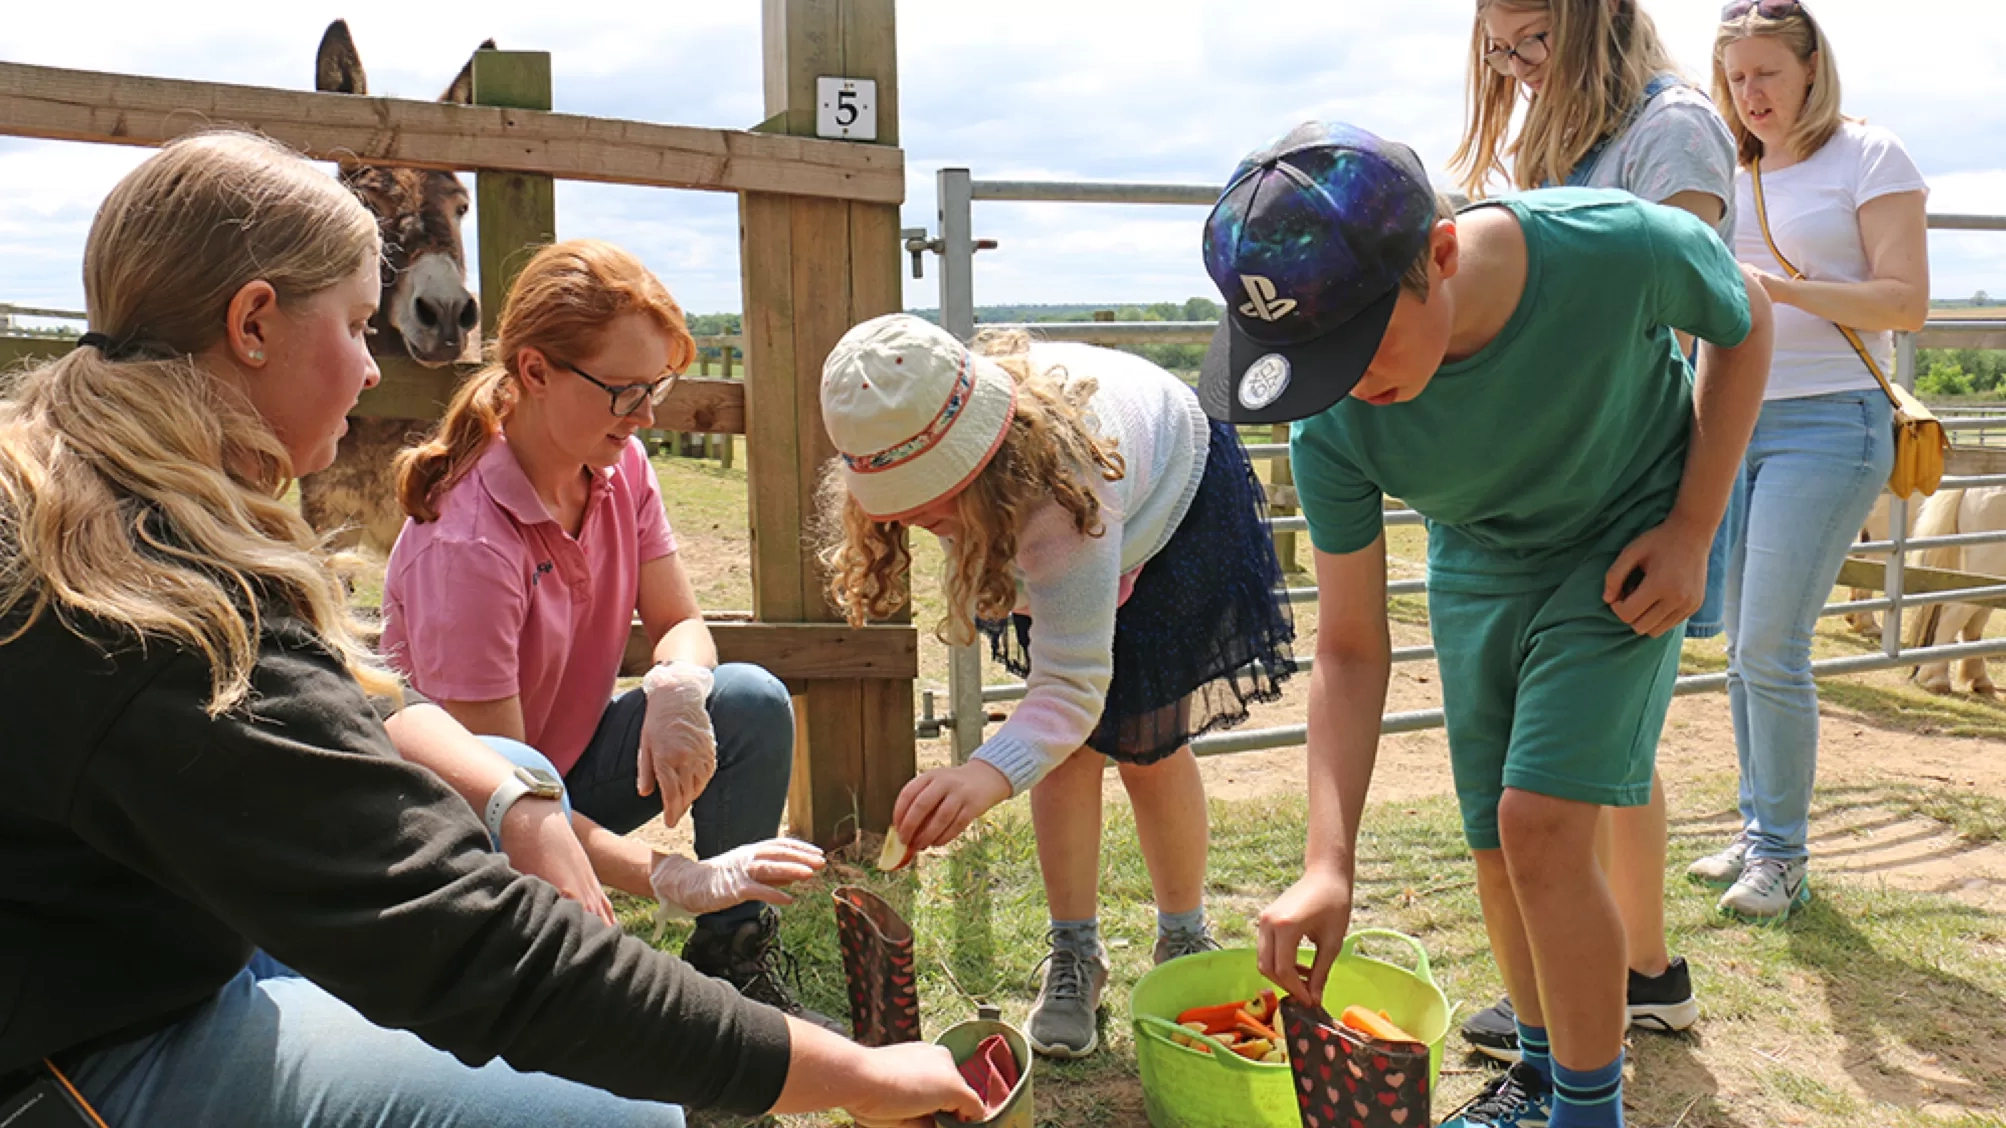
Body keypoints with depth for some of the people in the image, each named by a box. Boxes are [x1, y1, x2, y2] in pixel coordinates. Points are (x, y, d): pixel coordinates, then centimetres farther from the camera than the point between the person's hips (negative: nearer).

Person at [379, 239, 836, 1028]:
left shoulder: (621, 467, -8)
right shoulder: (465, 540, -30)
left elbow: (680, 623, -3)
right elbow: (491, 787, -30)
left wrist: (677, 685, -31)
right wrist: (678, 879, -39)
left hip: (574, 759, 7)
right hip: (460, 812, -6)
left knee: (753, 704, -17)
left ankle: (736, 967, -3)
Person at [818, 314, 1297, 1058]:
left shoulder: (1065, 486, -49)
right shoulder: (926, 442, -30)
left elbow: (1076, 685, -52)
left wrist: (990, 775, -68)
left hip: (1175, 506, -5)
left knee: (1145, 744, -4)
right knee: (1068, 744, -5)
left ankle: (1185, 942, 18)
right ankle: (1074, 956, 8)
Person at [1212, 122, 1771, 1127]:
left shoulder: (1621, 249, -34)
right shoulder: (1336, 428, -27)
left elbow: (1743, 325, -9)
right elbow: (1351, 649, -18)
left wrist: (1692, 532, -13)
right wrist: (1329, 865, -27)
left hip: (1626, 548, -2)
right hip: (1477, 564, 3)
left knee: (1540, 824, -15)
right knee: (1498, 849, 7)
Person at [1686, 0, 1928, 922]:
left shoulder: (1869, 159, -1)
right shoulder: (1729, 173, 15)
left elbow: (1905, 301, -8)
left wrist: (1781, 287, -20)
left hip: (1827, 424, -6)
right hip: (1732, 421, 6)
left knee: (1771, 647, -10)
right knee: (1742, 647, 9)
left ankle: (1783, 856, 4)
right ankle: (1758, 829, 22)